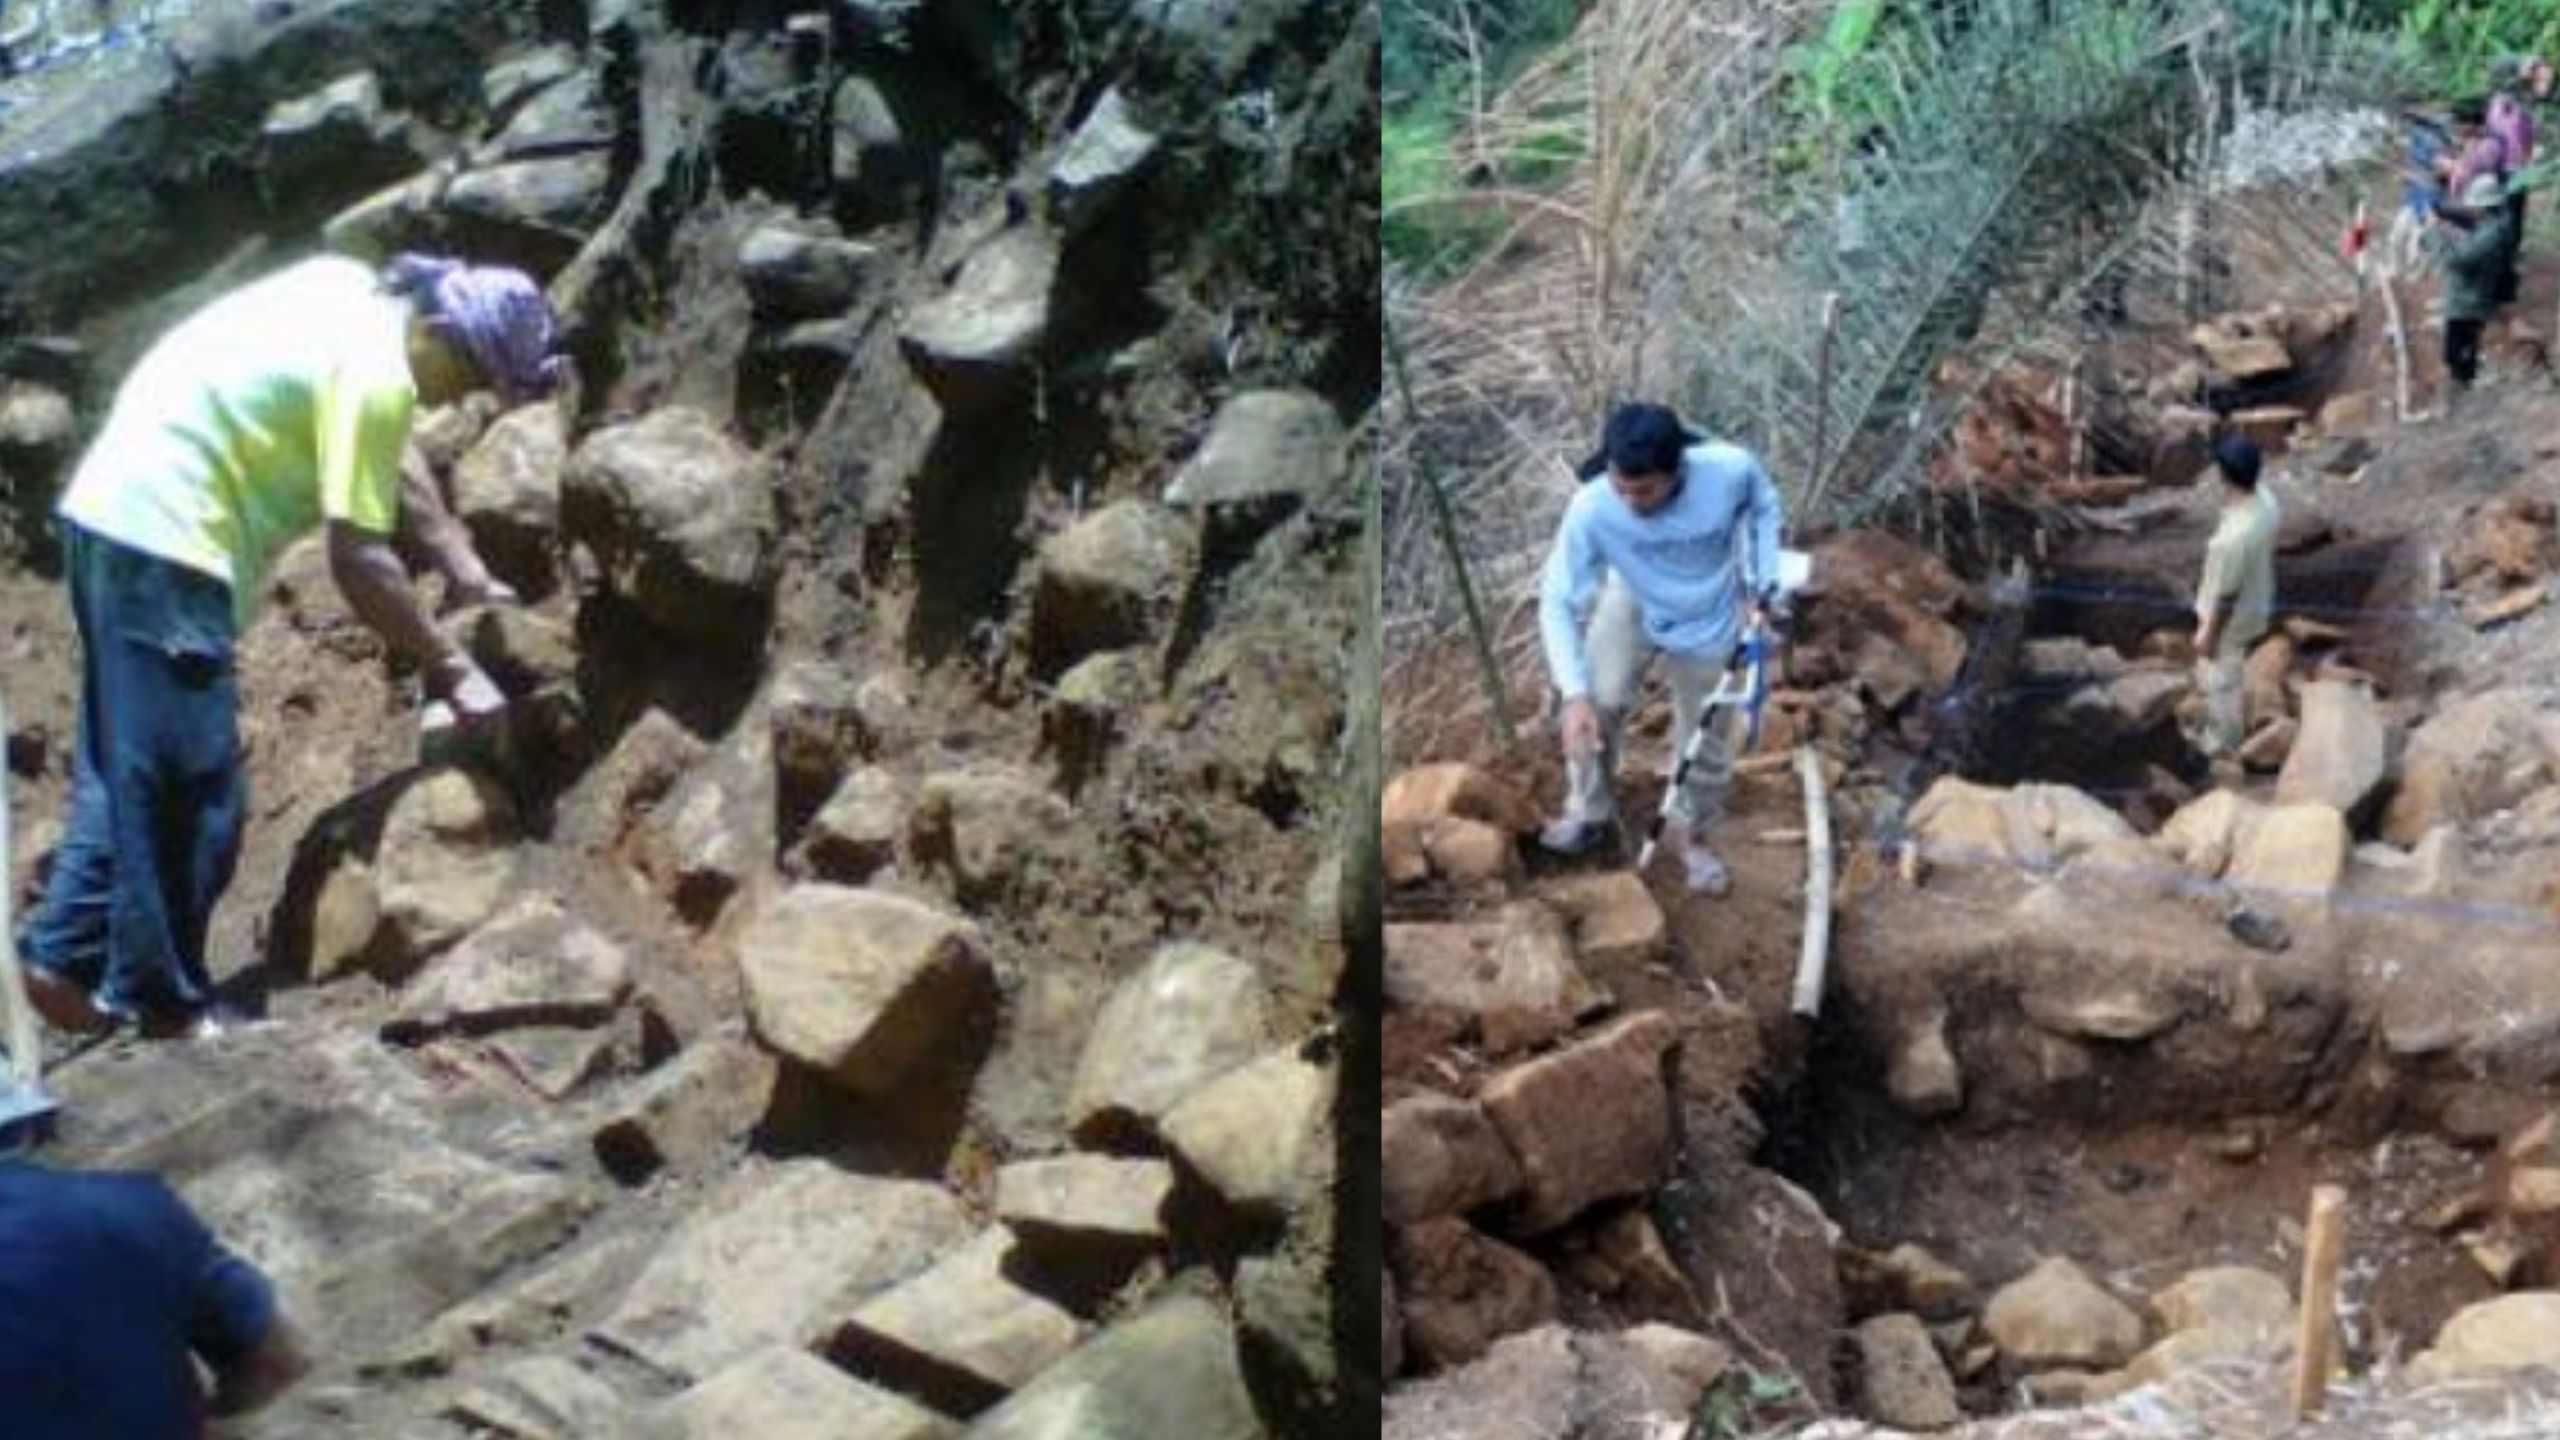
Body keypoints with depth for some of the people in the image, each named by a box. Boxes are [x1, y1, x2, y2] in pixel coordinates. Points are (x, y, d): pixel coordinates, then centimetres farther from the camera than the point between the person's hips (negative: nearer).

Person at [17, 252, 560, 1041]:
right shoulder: (376, 372, -18)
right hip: (164, 538, -10)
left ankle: (62, 955, 25)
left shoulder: (360, 300, 11)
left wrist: (473, 579, 21)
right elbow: (357, 559, -18)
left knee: (130, 768, 18)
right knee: (190, 790, -2)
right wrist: (453, 670, -10)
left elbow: (392, 477, 22)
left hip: (119, 513, 10)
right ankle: (166, 1002, 9)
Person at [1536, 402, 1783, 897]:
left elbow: (1763, 506, -10)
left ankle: (1694, 837, 40)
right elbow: (1558, 601, -30)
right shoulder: (1591, 509, -38)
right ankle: (1589, 812, 15)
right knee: (1597, 704, -14)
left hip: (1707, 625, 0)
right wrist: (1575, 694, -38)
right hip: (1632, 605, 0)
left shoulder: (1732, 469, -36)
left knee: (1705, 742, 12)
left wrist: (1760, 586, -16)